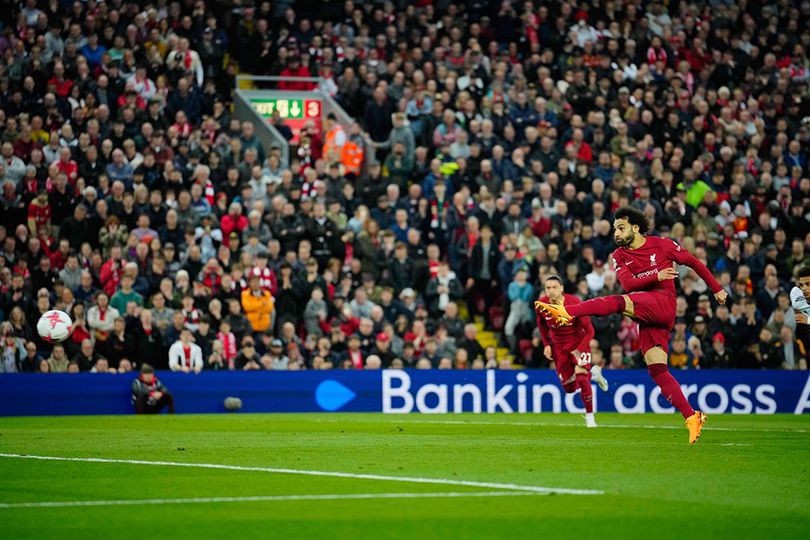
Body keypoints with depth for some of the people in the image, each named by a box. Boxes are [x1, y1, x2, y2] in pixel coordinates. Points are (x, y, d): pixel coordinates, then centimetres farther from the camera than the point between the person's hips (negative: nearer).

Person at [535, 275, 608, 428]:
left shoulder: (574, 303, -27)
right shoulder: (542, 304, -15)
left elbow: (589, 330, -19)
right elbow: (542, 325, 8)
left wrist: (579, 350, -26)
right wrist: (547, 344, 0)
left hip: (578, 342, -4)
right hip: (558, 345, 4)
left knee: (581, 378, -21)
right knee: (569, 387, 6)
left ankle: (590, 416, -4)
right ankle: (592, 372, 36)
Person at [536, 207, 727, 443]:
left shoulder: (662, 245, 6)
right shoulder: (620, 256, 16)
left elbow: (693, 262, 15)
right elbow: (628, 283, -2)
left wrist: (716, 288, 17)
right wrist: (657, 276, -16)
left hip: (663, 302, -6)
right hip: (646, 319, 6)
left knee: (617, 302, -30)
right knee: (657, 371, -7)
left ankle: (566, 312, -45)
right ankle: (692, 417, -9)